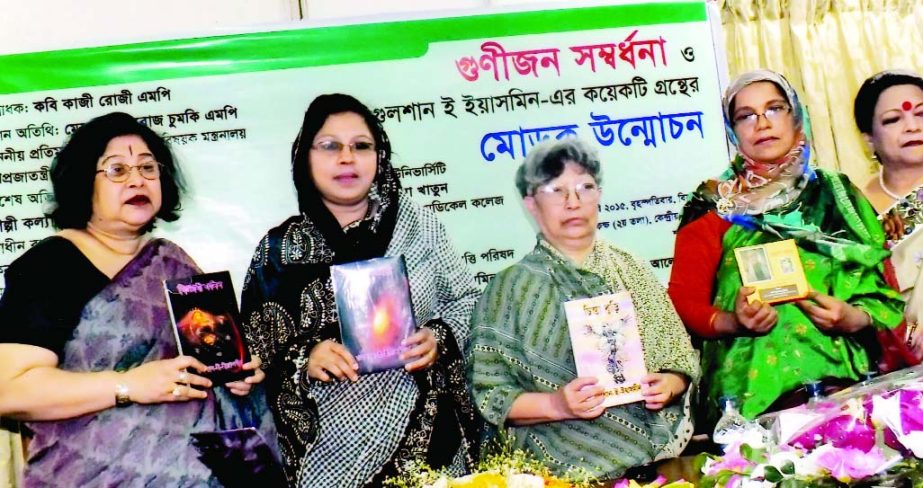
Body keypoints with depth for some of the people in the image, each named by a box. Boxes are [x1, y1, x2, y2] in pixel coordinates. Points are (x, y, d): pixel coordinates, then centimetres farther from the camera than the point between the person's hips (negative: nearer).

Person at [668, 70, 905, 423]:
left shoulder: (839, 197, 17)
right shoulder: (716, 207, 11)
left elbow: (887, 291, 15)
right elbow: (683, 302, 4)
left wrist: (854, 318, -6)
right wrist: (731, 322, -15)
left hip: (844, 377, 2)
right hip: (752, 385, -1)